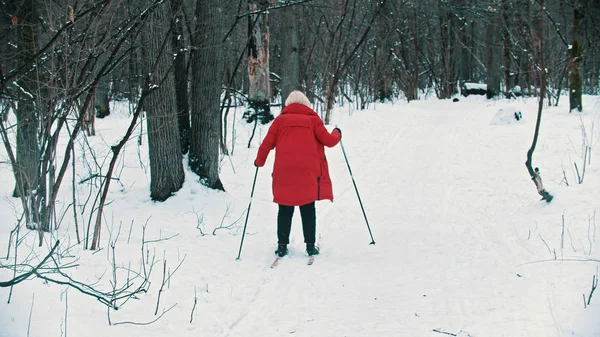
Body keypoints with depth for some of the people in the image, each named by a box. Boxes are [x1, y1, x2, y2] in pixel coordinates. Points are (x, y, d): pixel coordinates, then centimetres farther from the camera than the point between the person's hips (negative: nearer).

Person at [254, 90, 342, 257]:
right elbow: (329, 141, 4)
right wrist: (337, 134, 26)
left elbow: (267, 143, 5)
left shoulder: (280, 120, 10)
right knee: (308, 210, 6)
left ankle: (282, 245, 2)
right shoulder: (313, 119, 8)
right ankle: (310, 245, 2)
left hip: (284, 171, 1)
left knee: (285, 210, 7)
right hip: (308, 172, -1)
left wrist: (259, 161, 20)